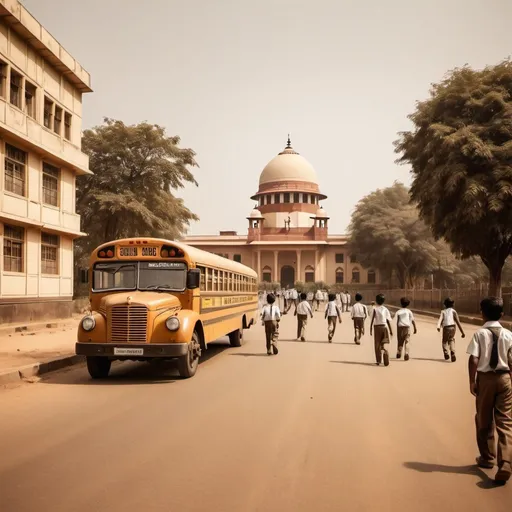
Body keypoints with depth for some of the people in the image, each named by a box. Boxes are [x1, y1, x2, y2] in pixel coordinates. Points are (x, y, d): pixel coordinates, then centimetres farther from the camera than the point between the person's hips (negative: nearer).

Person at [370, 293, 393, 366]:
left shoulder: (375, 310, -6)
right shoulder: (385, 309, 1)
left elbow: (372, 320, -8)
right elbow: (388, 321, 1)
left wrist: (370, 330, -2)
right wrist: (391, 330, 6)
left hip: (377, 327, -2)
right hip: (384, 327, 2)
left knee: (377, 345, 10)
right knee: (384, 345, 6)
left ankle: (378, 361, 13)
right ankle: (386, 362, -6)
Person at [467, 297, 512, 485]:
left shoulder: (480, 334, -9)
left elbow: (474, 360, -14)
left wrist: (472, 382, -5)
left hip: (485, 378, -1)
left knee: (484, 421, 15)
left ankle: (487, 458, 30)